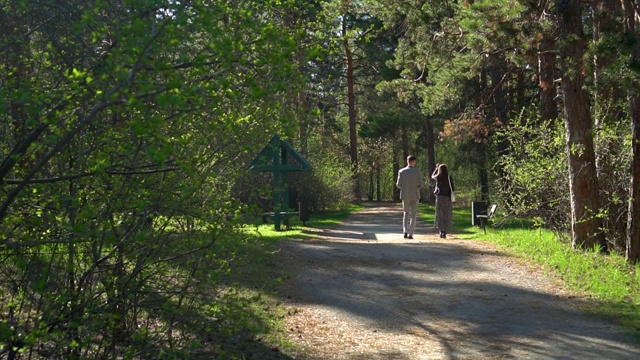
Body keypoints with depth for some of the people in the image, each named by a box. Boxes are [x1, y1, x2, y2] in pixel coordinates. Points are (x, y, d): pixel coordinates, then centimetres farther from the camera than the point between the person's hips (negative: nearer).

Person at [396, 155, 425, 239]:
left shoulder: (401, 171, -4)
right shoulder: (417, 171, -8)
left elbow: (398, 185, -3)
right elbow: (421, 184, -5)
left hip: (405, 195, 2)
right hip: (414, 195, -2)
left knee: (406, 214, 17)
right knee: (413, 215, 8)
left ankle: (405, 232, 1)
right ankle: (410, 234, 3)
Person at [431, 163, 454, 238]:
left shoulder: (438, 177, -2)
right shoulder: (449, 177, -4)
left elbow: (432, 176, 22)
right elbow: (453, 188, -5)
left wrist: (437, 168, 30)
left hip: (439, 197, 1)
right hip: (447, 198, -1)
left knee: (440, 215, 10)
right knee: (446, 216, 6)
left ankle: (441, 231, 1)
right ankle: (444, 233, 1)